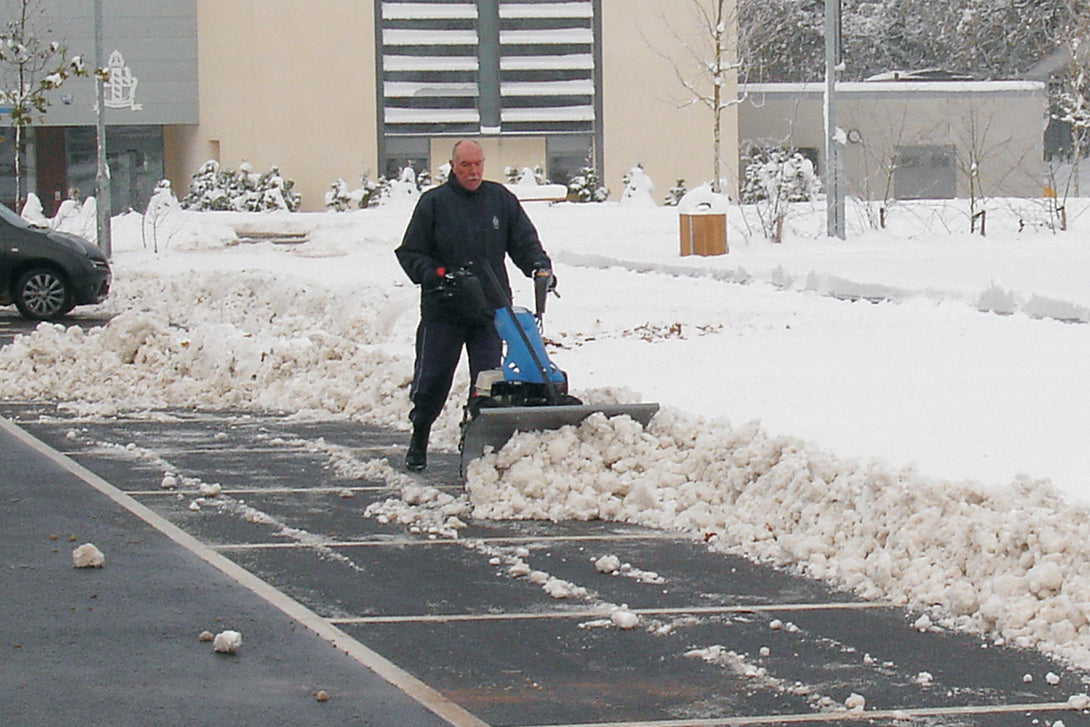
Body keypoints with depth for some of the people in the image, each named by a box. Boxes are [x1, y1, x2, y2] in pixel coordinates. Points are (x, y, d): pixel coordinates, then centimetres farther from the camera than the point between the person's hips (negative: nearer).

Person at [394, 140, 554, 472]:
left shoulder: (500, 199, 7)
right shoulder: (434, 202, 0)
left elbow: (524, 241, 10)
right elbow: (410, 254, 2)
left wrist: (539, 267, -9)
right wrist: (436, 275, -15)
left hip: (491, 307, 2)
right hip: (442, 309, -1)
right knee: (432, 379, 5)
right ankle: (418, 442, 23)